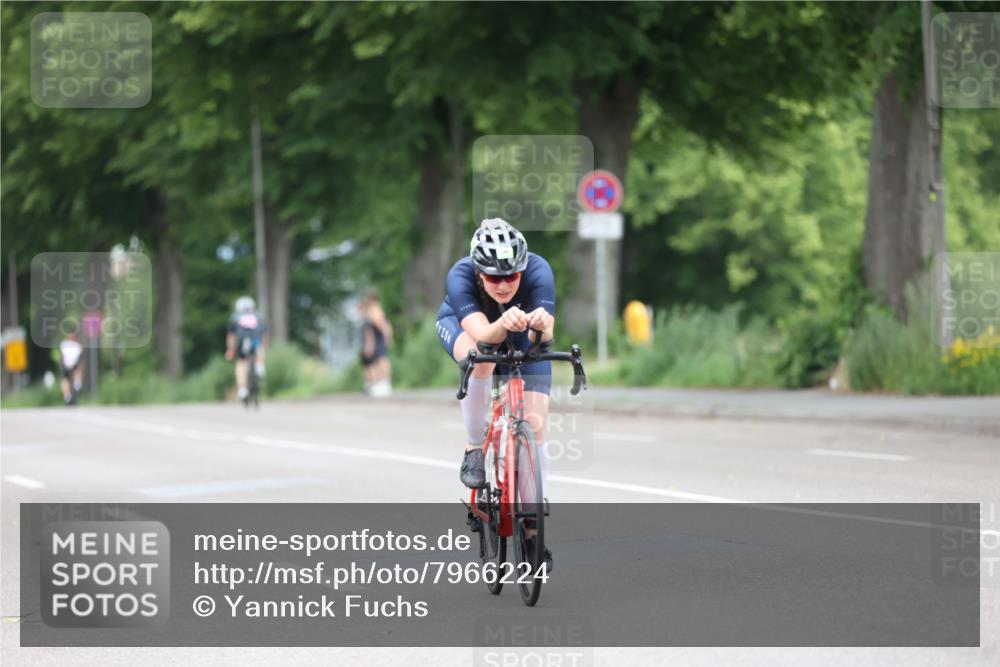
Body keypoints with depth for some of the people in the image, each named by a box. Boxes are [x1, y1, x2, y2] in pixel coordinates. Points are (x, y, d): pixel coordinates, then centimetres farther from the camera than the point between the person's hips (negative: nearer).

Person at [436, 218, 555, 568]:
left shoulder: (538, 271, -36)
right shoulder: (460, 277, -38)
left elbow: (545, 337, -46)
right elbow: (483, 335, -49)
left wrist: (542, 324, -69)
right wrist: (502, 324, -71)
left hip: (522, 338, 1)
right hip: (462, 324, -1)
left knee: (534, 425, -11)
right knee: (480, 358, -38)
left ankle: (531, 528, 0)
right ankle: (474, 450, -16)